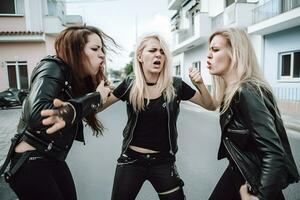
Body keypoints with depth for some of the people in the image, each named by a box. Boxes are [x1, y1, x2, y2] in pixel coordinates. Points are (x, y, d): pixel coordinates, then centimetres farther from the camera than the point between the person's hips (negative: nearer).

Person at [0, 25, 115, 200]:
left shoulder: (81, 80, 6)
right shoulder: (52, 69, -17)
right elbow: (38, 115, -34)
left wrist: (100, 96, -14)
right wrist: (94, 97, -28)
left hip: (55, 160, 7)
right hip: (30, 162, -7)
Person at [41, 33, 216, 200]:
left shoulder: (176, 86, -7)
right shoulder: (130, 85, -6)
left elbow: (210, 106, -1)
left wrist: (200, 84, -21)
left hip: (163, 162, 0)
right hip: (131, 159, 1)